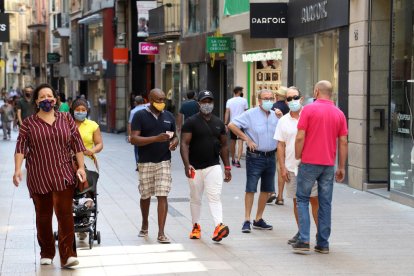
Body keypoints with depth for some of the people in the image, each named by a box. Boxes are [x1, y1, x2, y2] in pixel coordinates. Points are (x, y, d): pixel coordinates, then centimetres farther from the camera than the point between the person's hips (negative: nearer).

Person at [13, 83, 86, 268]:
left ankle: (67, 255, -9)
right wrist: (17, 170, -14)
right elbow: (21, 147, -2)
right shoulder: (29, 123, 4)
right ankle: (46, 253, 20)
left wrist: (81, 167, 0)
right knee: (43, 216, 7)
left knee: (65, 213, -8)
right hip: (38, 177, 0)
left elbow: (77, 144, 8)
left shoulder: (66, 119, 8)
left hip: (64, 176, 0)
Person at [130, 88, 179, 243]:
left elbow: (174, 136, 21)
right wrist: (156, 139, -23)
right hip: (145, 162, -2)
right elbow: (134, 139, -12)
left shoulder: (169, 116, 9)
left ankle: (161, 233, -8)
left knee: (162, 196, -8)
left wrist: (174, 142, -4)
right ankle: (145, 225, 37)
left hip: (164, 162, 2)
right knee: (145, 196, 12)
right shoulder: (140, 116, -4)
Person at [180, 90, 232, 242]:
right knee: (195, 198, 11)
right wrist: (187, 164, -22)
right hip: (195, 167, -1)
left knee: (215, 197, -13)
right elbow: (184, 144, -10)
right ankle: (196, 226, 26)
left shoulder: (219, 123, 10)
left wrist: (227, 167, 12)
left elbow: (224, 146, 16)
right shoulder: (191, 122, -3)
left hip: (213, 167, 1)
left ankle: (218, 226, -25)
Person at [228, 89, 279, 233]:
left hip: (270, 157, 6)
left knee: (266, 189, 11)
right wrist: (247, 139, -12)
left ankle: (258, 219, 22)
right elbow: (232, 125, -10)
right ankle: (247, 221, 0)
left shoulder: (276, 115, 8)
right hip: (255, 156, -6)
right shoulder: (250, 114, -8)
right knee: (250, 189, -5)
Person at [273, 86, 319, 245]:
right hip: (291, 167, 3)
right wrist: (282, 167, 2)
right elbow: (280, 145, 10)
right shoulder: (283, 121, 9)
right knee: (297, 201, 9)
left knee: (314, 200, -3)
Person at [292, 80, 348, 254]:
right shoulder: (339, 114, 6)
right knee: (325, 204, 9)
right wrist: (341, 167, 11)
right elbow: (343, 142, 5)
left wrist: (297, 158, 1)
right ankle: (323, 244, 10)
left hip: (309, 162, -3)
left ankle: (304, 240, -4)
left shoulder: (309, 109, -6)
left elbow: (300, 137, -11)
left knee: (302, 199, 6)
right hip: (329, 165, 4)